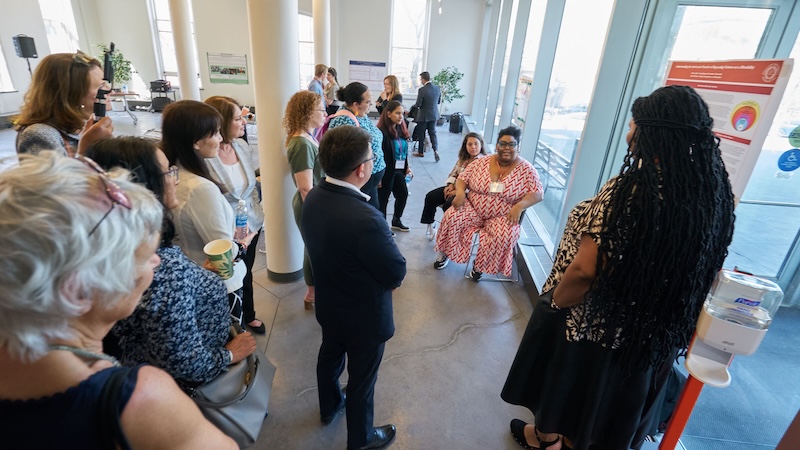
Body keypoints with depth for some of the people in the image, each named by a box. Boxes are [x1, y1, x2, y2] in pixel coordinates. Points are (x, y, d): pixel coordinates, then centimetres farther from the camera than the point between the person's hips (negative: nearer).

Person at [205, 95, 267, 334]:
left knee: (246, 273, 25)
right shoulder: (204, 158, -24)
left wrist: (257, 216, 7)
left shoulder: (241, 145, -4)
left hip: (251, 224, 6)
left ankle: (248, 315, 50)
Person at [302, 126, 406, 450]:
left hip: (328, 304, 7)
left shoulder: (313, 198, -13)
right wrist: (387, 276, -3)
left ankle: (329, 407, 59)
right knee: (361, 378, 17)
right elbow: (397, 274, -25)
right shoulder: (366, 219, -38)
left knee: (329, 356, 30)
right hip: (364, 315, -7)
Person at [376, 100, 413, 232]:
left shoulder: (400, 130, 6)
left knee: (403, 194, 20)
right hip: (386, 172, -8)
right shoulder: (382, 132, -18)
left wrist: (407, 167, 12)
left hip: (399, 171, 9)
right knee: (383, 199, 6)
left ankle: (396, 220, 40)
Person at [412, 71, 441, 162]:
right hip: (434, 115, 5)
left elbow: (418, 104, -17)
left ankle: (421, 152, 22)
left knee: (421, 134, 11)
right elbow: (439, 101, 9)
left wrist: (414, 105, 4)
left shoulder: (422, 90, -20)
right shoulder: (437, 88, -2)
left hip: (423, 115, -5)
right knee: (433, 132, 12)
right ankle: (435, 150, -6)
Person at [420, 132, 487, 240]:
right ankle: (430, 226, 5)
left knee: (448, 205, -30)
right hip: (455, 187, 8)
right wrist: (450, 185, -2)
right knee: (430, 197, -9)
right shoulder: (463, 158, 12)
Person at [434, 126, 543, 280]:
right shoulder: (482, 162, 1)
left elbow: (537, 194, -8)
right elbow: (462, 178, 5)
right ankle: (444, 253, 2)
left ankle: (479, 266, -5)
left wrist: (519, 206, -26)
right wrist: (460, 192, -17)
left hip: (502, 217, -1)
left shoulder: (527, 169, -4)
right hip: (473, 210, 2)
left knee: (503, 236, -32)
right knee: (452, 217, -25)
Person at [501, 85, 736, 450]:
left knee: (565, 376, 21)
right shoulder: (713, 193, -6)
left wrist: (555, 304, -12)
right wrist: (656, 310, 17)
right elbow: (700, 272, 4)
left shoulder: (628, 191, -29)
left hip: (589, 322, -6)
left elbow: (585, 270, -30)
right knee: (617, 390, 27)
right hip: (647, 328, 7)